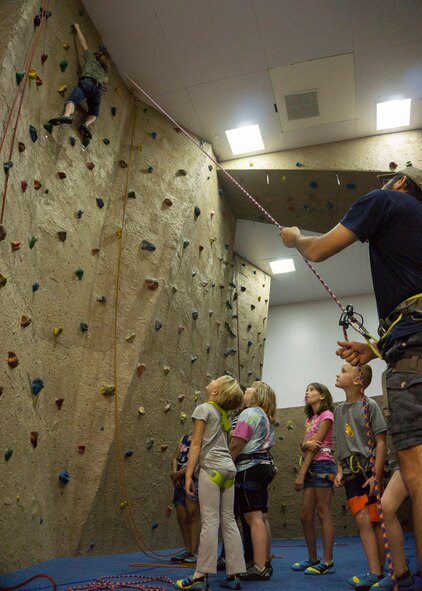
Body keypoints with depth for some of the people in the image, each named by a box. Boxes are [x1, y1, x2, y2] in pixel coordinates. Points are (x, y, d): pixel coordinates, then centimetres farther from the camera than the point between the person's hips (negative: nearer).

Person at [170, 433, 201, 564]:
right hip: (180, 481, 7)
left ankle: (194, 553, 4)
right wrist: (174, 473, -8)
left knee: (192, 516, -6)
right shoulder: (184, 438, 15)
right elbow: (175, 457, 11)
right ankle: (187, 550, 23)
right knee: (181, 517, 10)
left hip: (194, 479, -7)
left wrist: (179, 473, -15)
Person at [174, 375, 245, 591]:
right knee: (229, 521, 8)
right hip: (229, 468, 7)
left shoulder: (203, 409, -3)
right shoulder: (224, 414, 18)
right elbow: (225, 445, 14)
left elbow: (196, 445, -7)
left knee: (210, 522, -5)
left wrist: (188, 475, -6)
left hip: (212, 468, -7)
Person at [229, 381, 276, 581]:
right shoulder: (265, 416, 20)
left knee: (253, 518, -9)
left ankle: (259, 568, -7)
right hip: (263, 465, 10)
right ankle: (266, 563, 18)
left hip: (249, 467, -10)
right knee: (261, 517, 12)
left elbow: (236, 445, -14)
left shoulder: (249, 413, -10)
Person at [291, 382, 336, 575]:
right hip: (311, 468, 8)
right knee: (305, 516, 7)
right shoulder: (309, 419, 20)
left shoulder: (326, 415, -5)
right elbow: (304, 446, 7)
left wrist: (301, 473, -14)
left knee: (323, 514, -5)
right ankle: (312, 559, 18)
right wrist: (306, 444, -19)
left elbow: (315, 447, -11)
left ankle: (327, 562, 0)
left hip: (322, 466, -8)